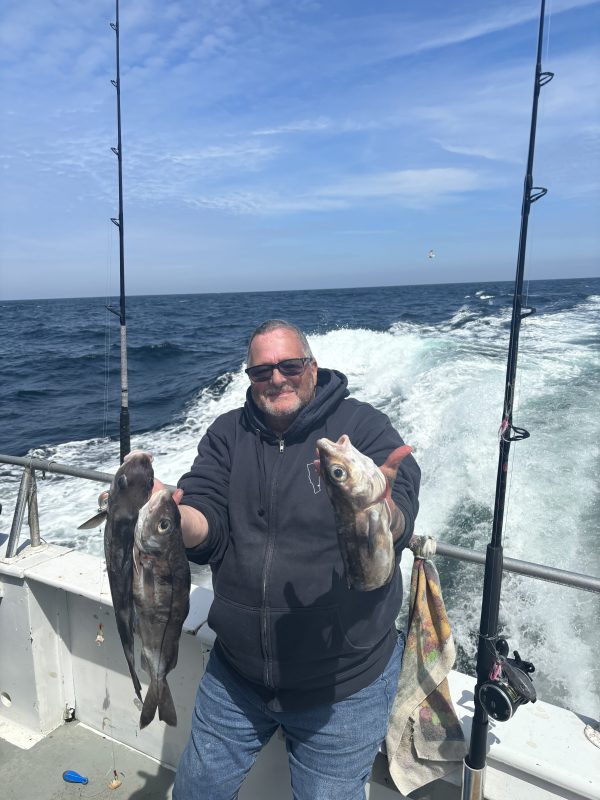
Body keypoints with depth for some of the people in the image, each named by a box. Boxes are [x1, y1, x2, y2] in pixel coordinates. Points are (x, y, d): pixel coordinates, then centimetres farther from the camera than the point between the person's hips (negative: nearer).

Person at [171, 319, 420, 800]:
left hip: (343, 687, -3)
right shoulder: (229, 435, -1)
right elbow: (206, 533, -10)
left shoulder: (363, 426, -12)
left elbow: (397, 529, -24)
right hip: (237, 676, 4)